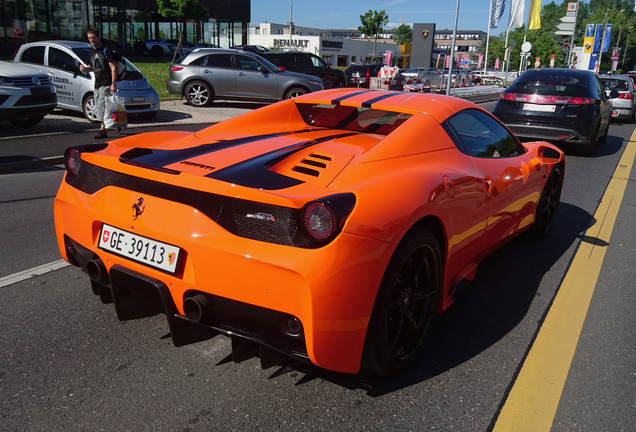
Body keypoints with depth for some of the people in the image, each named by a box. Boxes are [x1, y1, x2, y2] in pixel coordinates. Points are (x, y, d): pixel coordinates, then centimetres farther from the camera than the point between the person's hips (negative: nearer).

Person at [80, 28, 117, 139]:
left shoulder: (106, 50, -4)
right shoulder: (91, 53, 17)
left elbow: (113, 67, -9)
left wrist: (113, 83, -18)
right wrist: (85, 68, 2)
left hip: (106, 84, -8)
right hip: (97, 84, 8)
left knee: (102, 106, -14)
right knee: (98, 108, 7)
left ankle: (103, 129, -8)